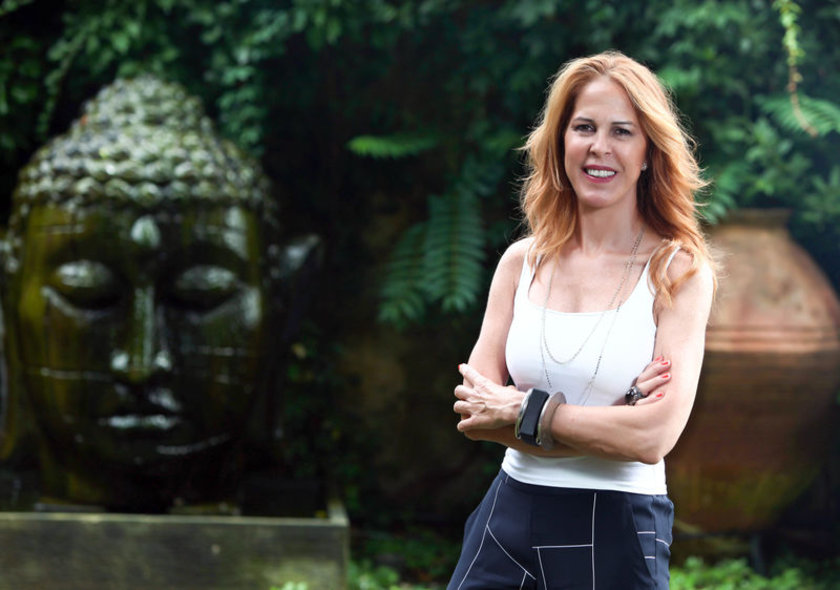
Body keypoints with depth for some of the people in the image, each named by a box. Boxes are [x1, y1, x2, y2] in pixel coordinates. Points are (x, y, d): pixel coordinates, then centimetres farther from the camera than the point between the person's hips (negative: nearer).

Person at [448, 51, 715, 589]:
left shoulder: (677, 271, -7)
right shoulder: (522, 262, 3)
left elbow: (654, 437, -17)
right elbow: (475, 415, -4)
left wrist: (522, 411, -9)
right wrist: (610, 421, -14)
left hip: (617, 537, -3)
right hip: (509, 518, 3)